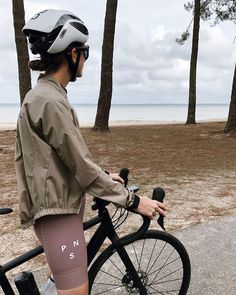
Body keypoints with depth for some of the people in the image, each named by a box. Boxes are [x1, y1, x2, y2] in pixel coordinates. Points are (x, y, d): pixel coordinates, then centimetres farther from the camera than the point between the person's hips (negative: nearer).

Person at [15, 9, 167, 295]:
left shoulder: (43, 95, 11)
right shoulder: (50, 101, -22)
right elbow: (82, 167, -21)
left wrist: (105, 175, 18)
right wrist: (133, 200, -14)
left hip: (58, 205, 11)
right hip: (57, 211, -10)